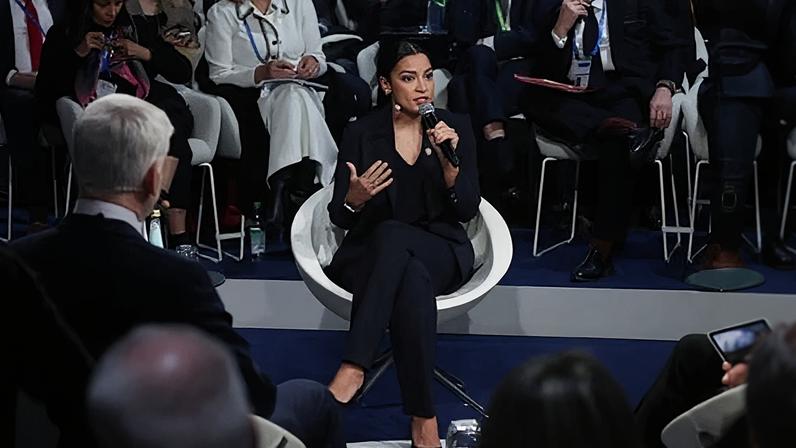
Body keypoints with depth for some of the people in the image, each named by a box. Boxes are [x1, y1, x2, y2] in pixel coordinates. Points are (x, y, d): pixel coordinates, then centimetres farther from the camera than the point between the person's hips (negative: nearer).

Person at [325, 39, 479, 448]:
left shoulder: (455, 127, 3)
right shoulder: (362, 133, 0)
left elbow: (468, 210, -4)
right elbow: (339, 218, 0)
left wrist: (449, 161, -20)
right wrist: (355, 198, -23)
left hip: (440, 253, 0)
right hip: (371, 255, 0)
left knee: (391, 235, -36)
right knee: (413, 281, -37)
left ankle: (353, 368, -39)